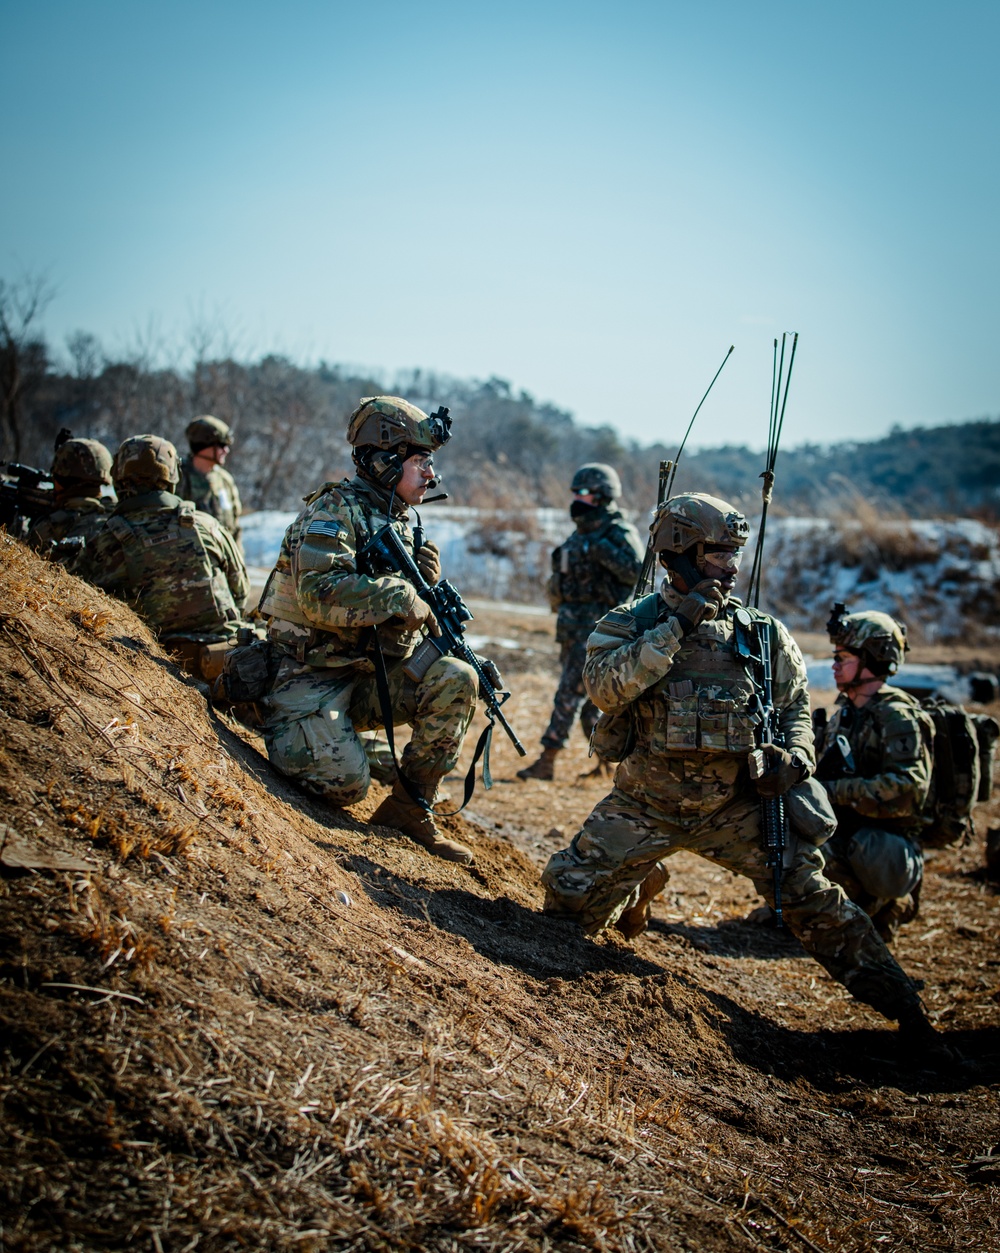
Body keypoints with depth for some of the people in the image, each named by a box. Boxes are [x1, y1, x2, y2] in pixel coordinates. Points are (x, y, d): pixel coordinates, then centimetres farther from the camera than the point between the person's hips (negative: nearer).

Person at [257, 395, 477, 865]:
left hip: (374, 673, 7)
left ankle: (409, 806, -5)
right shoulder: (335, 510, -12)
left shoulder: (400, 519, 13)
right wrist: (399, 597, -25)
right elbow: (319, 595, -28)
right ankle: (279, 723, 8)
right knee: (346, 783, -24)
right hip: (315, 676, -7)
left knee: (455, 681, -16)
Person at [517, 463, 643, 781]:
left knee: (570, 692, -10)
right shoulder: (582, 534, 17)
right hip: (573, 624, 9)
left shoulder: (618, 533, -9)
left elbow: (637, 572, -23)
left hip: (597, 626, -9)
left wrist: (604, 552, -28)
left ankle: (547, 762, -8)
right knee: (587, 696, 11)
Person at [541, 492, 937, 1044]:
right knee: (570, 895, -3)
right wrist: (676, 628, -26)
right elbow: (604, 688, -23)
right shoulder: (632, 622, -5)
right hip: (645, 804, 0)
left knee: (811, 895, -7)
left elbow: (795, 705, 13)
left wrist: (793, 758, -8)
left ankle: (897, 1002, 7)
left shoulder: (761, 631, 2)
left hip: (735, 804, 1)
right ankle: (639, 884, 30)